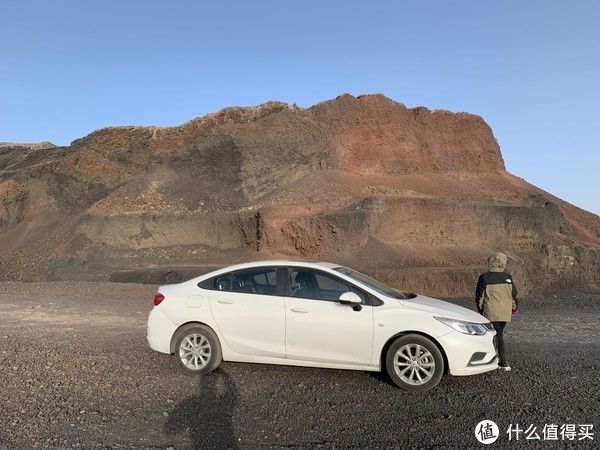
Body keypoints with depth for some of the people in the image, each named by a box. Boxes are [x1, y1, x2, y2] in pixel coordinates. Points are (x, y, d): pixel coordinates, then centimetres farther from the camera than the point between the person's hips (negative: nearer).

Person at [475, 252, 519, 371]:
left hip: (492, 312, -4)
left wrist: (480, 309, 11)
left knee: (497, 335, 2)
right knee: (499, 333, 16)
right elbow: (514, 294, 10)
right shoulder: (508, 276, 2)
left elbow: (480, 295, -4)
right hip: (506, 312, 4)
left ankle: (504, 363, 2)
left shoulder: (484, 277, -9)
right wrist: (514, 307, 24)